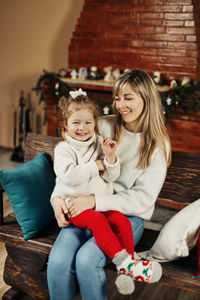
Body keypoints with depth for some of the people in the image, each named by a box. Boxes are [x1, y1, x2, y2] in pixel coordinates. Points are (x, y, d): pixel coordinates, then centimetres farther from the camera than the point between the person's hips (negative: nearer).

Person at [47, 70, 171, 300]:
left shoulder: (158, 145, -2)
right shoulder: (104, 127, 4)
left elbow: (144, 199, -9)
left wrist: (95, 201, -21)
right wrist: (57, 197, -11)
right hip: (86, 208, 3)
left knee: (87, 259, -28)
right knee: (57, 261, -22)